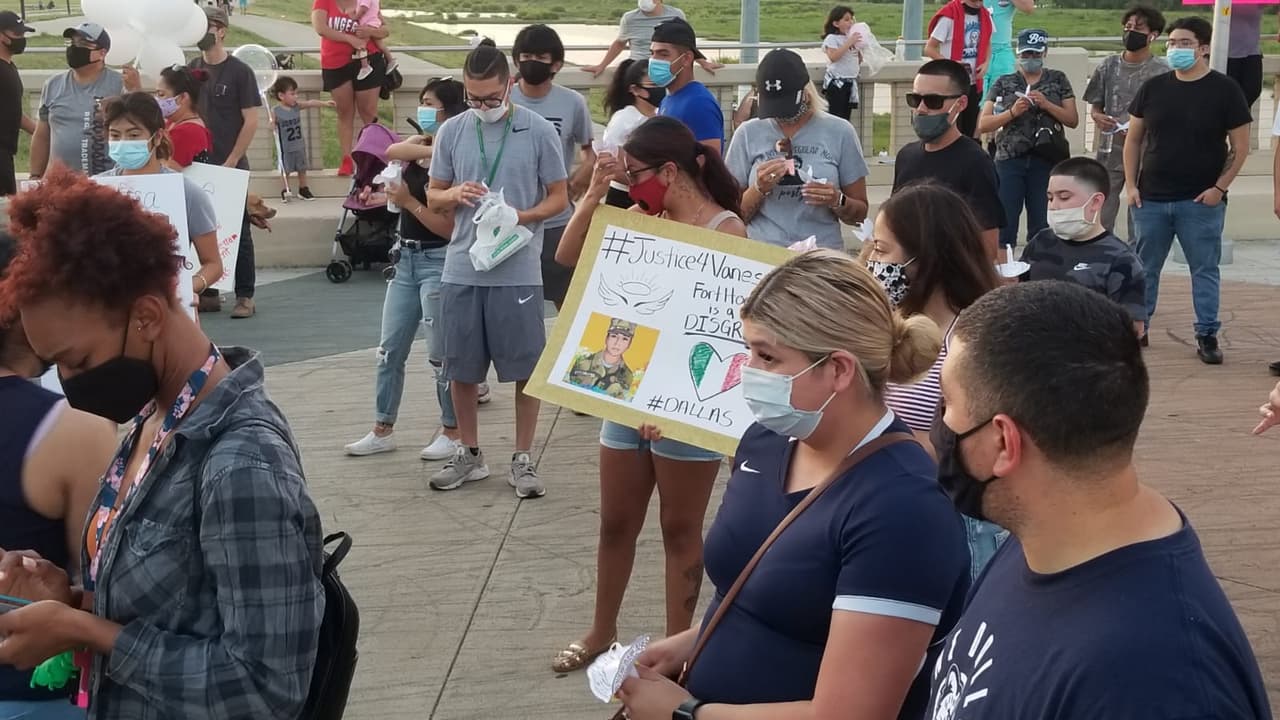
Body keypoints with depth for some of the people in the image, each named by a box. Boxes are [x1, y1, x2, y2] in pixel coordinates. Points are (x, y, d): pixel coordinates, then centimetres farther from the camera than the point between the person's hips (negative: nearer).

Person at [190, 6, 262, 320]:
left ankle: (245, 297, 5)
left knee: (237, 232, 1)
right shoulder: (191, 69, 9)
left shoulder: (239, 72, -5)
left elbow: (251, 121, -7)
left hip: (230, 167, -4)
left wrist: (231, 162, -12)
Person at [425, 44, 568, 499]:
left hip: (518, 272, -3)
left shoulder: (539, 131, -3)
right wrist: (455, 194, -11)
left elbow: (559, 197, 2)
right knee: (462, 369, 10)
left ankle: (522, 459, 14)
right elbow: (433, 196, 13)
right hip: (461, 270, 3)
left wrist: (521, 217, -16)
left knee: (526, 369, 2)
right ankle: (469, 455, 25)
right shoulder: (451, 132, 4)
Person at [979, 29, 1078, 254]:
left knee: (1042, 225, 1)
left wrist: (1046, 104, -9)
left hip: (1046, 162, 0)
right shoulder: (1003, 84, 11)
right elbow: (983, 125, 4)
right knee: (1004, 221, -4)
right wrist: (1013, 112, -11)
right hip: (1010, 160, 0)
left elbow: (1073, 120, 6)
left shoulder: (1058, 80, 12)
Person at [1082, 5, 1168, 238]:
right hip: (1110, 152, 4)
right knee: (1099, 214, 6)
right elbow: (1094, 106, 15)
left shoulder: (1161, 71, -6)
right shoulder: (1109, 66, 7)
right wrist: (1098, 117, -8)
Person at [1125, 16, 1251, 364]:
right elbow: (1134, 140, 11)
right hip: (1151, 199, 3)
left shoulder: (1224, 90, -3)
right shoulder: (1153, 88, 5)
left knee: (1205, 269, 2)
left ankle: (1207, 336, 9)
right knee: (1144, 267, 10)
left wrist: (1219, 187, -10)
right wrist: (1131, 185, 2)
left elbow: (1240, 146, -1)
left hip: (1201, 201, -3)